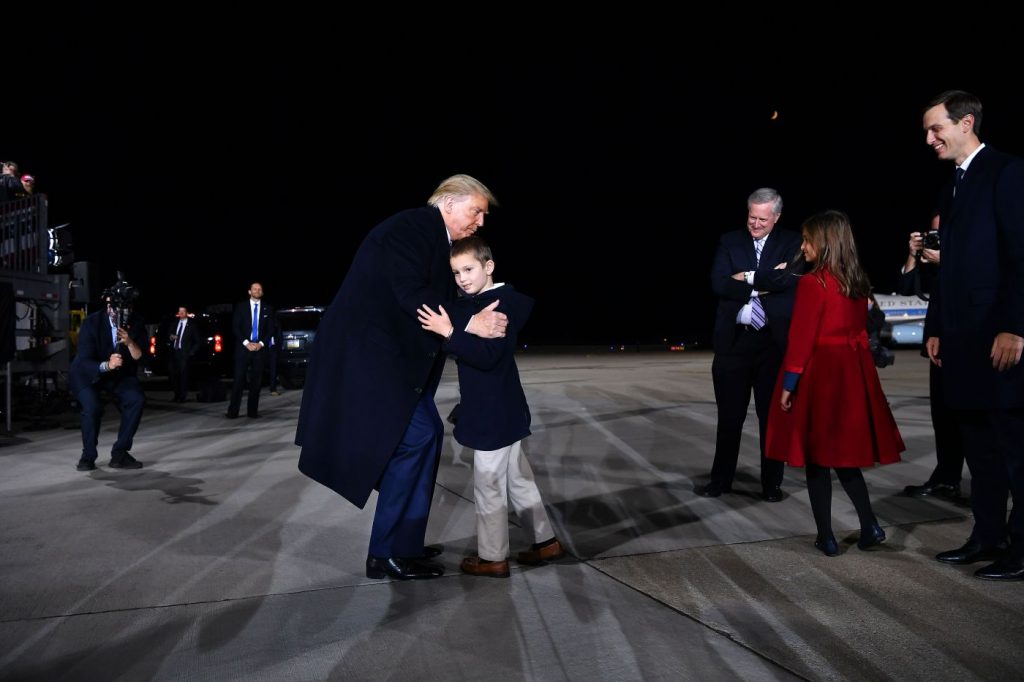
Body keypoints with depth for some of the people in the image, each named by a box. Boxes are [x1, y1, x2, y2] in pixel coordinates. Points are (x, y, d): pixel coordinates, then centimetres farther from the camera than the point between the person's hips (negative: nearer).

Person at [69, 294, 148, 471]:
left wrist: (130, 342, -40)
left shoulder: (136, 324, -15)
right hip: (87, 373, -3)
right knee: (92, 407, -28)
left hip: (119, 374, 3)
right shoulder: (92, 322, -25)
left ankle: (119, 453, -8)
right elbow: (84, 362, -30)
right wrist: (106, 365, -50)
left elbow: (139, 357, -19)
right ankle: (88, 456, -3)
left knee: (137, 399, -22)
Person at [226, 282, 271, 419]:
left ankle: (252, 411, 5)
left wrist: (261, 343, -6)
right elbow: (235, 327, 0)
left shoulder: (266, 310, 11)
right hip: (243, 348, -2)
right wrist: (246, 343, -10)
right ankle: (233, 411, -4)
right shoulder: (240, 307, 6)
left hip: (259, 349, 2)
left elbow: (269, 330, 8)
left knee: (256, 381, 1)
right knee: (239, 380, -6)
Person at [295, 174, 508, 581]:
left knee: (427, 433, 9)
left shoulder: (435, 241, 17)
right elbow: (410, 295, -24)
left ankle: (403, 541, 18)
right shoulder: (412, 226, -13)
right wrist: (467, 324, -23)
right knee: (414, 436, -12)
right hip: (366, 350, -11)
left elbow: (431, 298, 15)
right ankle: (388, 553, 0)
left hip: (388, 351, 11)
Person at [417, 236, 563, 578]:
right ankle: (545, 540, 30)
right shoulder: (465, 305, 10)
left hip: (495, 414, -9)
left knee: (488, 484, 2)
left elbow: (487, 355, -27)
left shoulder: (503, 303, -18)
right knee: (517, 479, 18)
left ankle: (492, 557, 15)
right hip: (501, 412, 9)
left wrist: (449, 332, -35)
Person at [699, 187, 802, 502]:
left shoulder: (792, 242, 3)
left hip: (774, 340, -1)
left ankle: (772, 483, 20)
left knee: (772, 414, 8)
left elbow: (789, 279, -15)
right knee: (729, 415, 10)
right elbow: (719, 283, -8)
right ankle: (721, 479, 22)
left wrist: (747, 278, -11)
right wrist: (765, 284, -12)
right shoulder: (729, 241, 6)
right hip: (733, 339, 1)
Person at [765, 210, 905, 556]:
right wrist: (852, 365, 20)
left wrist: (789, 383, -12)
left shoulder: (812, 282, -13)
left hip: (820, 374, -7)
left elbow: (801, 337, -15)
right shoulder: (859, 282, 9)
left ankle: (826, 537, 9)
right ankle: (870, 527, 12)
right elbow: (861, 330, 13)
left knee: (816, 457, 3)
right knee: (844, 451, 16)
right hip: (853, 372, 7)